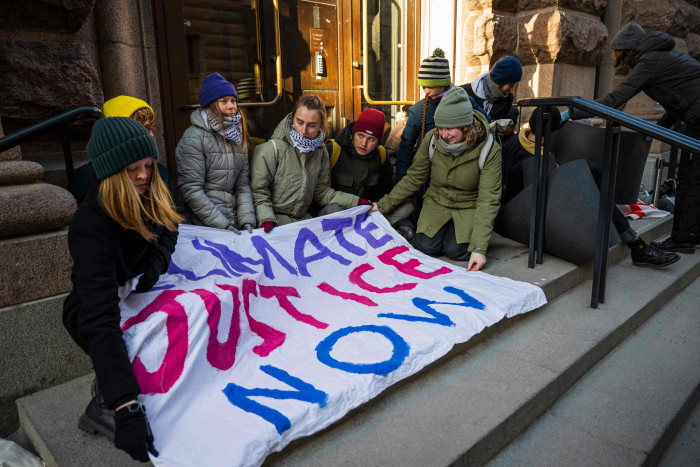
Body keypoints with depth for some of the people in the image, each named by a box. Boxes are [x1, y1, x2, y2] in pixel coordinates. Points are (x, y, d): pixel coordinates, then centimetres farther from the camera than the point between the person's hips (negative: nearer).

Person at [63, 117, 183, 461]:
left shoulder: (150, 196, -12)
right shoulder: (91, 227, -33)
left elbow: (169, 229, 9)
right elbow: (100, 320, -42)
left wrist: (157, 262, -16)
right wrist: (126, 408, -48)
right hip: (94, 315, -7)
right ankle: (103, 409, -4)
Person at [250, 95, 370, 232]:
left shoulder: (320, 151, 6)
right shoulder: (272, 149, -12)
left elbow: (321, 191, 12)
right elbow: (258, 191, -10)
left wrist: (356, 201, 4)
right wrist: (266, 219, -27)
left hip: (303, 217, 6)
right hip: (275, 217, -6)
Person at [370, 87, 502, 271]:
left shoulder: (489, 150, -22)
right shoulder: (432, 140, -14)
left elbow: (488, 200, -23)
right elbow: (413, 178, 0)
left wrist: (479, 248, -31)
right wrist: (384, 205, -5)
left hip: (469, 207, -2)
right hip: (437, 202, 2)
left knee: (457, 251, -22)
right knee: (426, 246, -18)